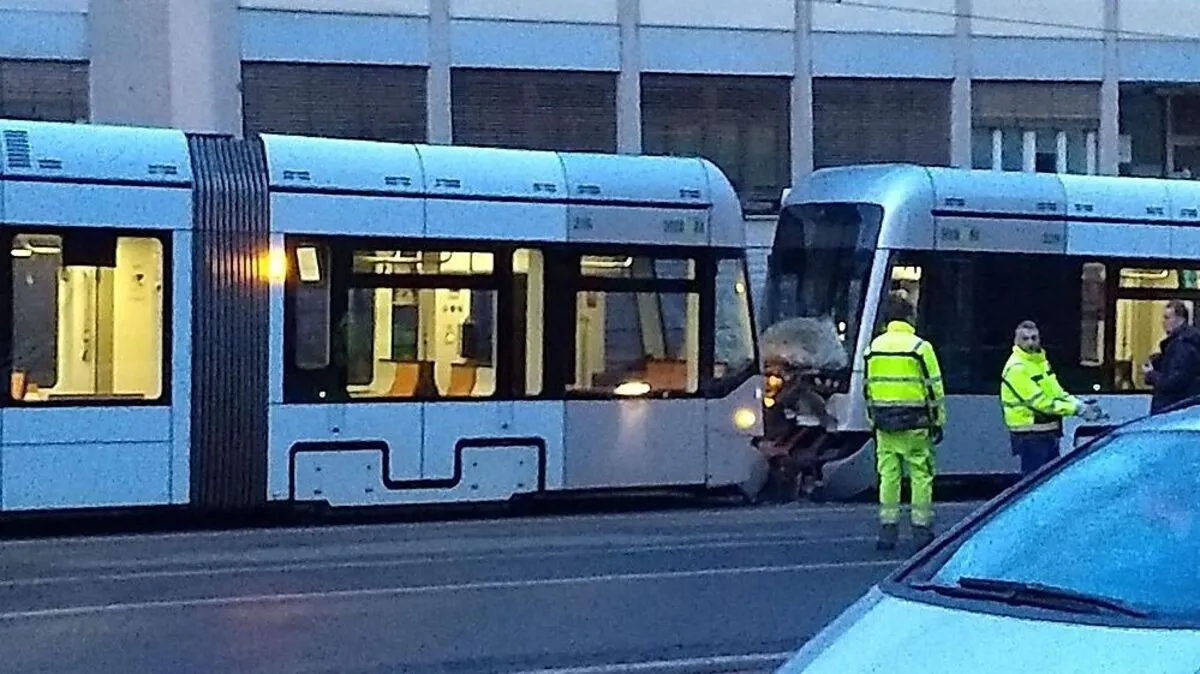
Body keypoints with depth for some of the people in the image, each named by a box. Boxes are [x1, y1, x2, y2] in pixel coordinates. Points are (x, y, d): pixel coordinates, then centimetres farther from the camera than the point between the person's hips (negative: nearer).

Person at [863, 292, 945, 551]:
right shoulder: (919, 347, -8)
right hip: (914, 423, -4)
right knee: (920, 476, 1)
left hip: (884, 423, 4)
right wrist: (938, 422, 0)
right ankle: (921, 528, 1)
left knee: (888, 475, 7)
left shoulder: (873, 347, 7)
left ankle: (887, 528, 6)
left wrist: (873, 420, 19)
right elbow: (934, 388, -7)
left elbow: (868, 387, 12)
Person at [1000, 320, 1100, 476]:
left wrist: (1080, 404, -3)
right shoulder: (1016, 368, -19)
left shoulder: (1041, 361, 12)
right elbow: (1039, 402, -23)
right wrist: (1076, 410, -23)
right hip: (1030, 436, -9)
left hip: (1049, 433, 9)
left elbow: (1056, 391, 15)